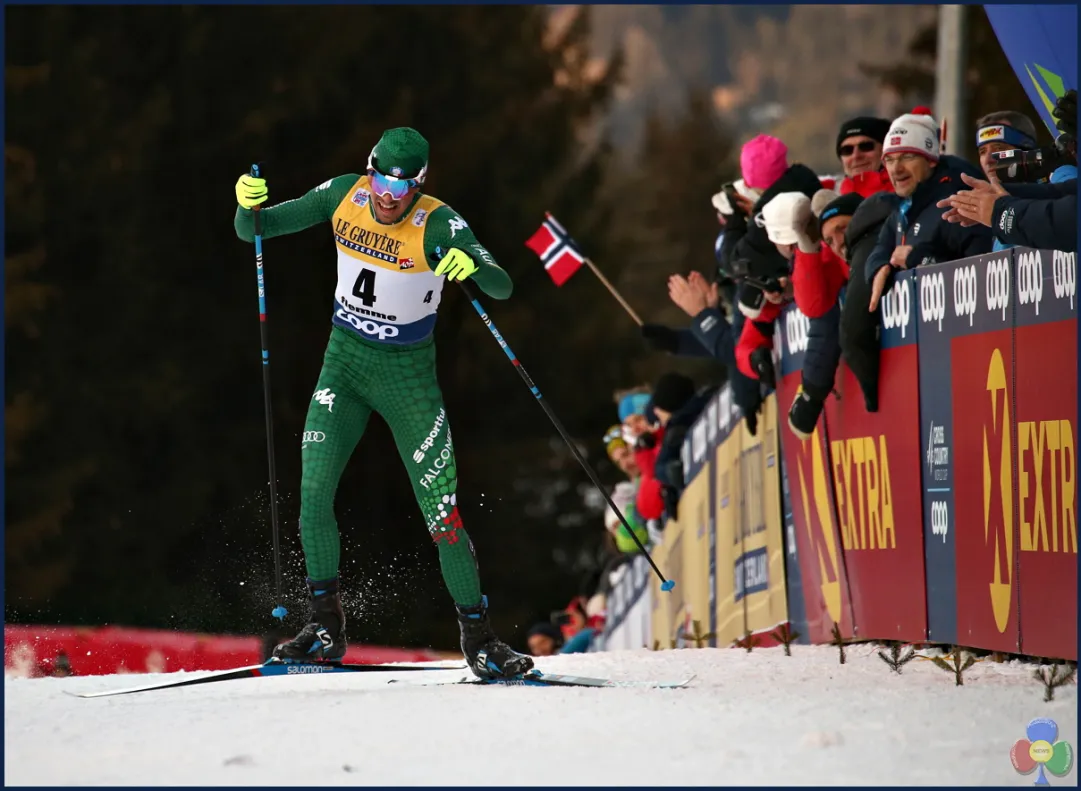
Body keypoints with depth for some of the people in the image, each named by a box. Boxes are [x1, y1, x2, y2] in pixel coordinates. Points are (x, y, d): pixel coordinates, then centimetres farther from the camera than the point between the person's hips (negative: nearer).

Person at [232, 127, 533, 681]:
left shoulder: (438, 224, -19)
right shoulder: (344, 195, -8)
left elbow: (502, 288, -26)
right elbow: (254, 230, -3)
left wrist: (470, 266, -48)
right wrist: (248, 205, -26)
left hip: (408, 375, -3)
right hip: (344, 364, 3)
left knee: (442, 513, -6)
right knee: (314, 493, -11)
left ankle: (478, 635, 8)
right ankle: (326, 626, 1)